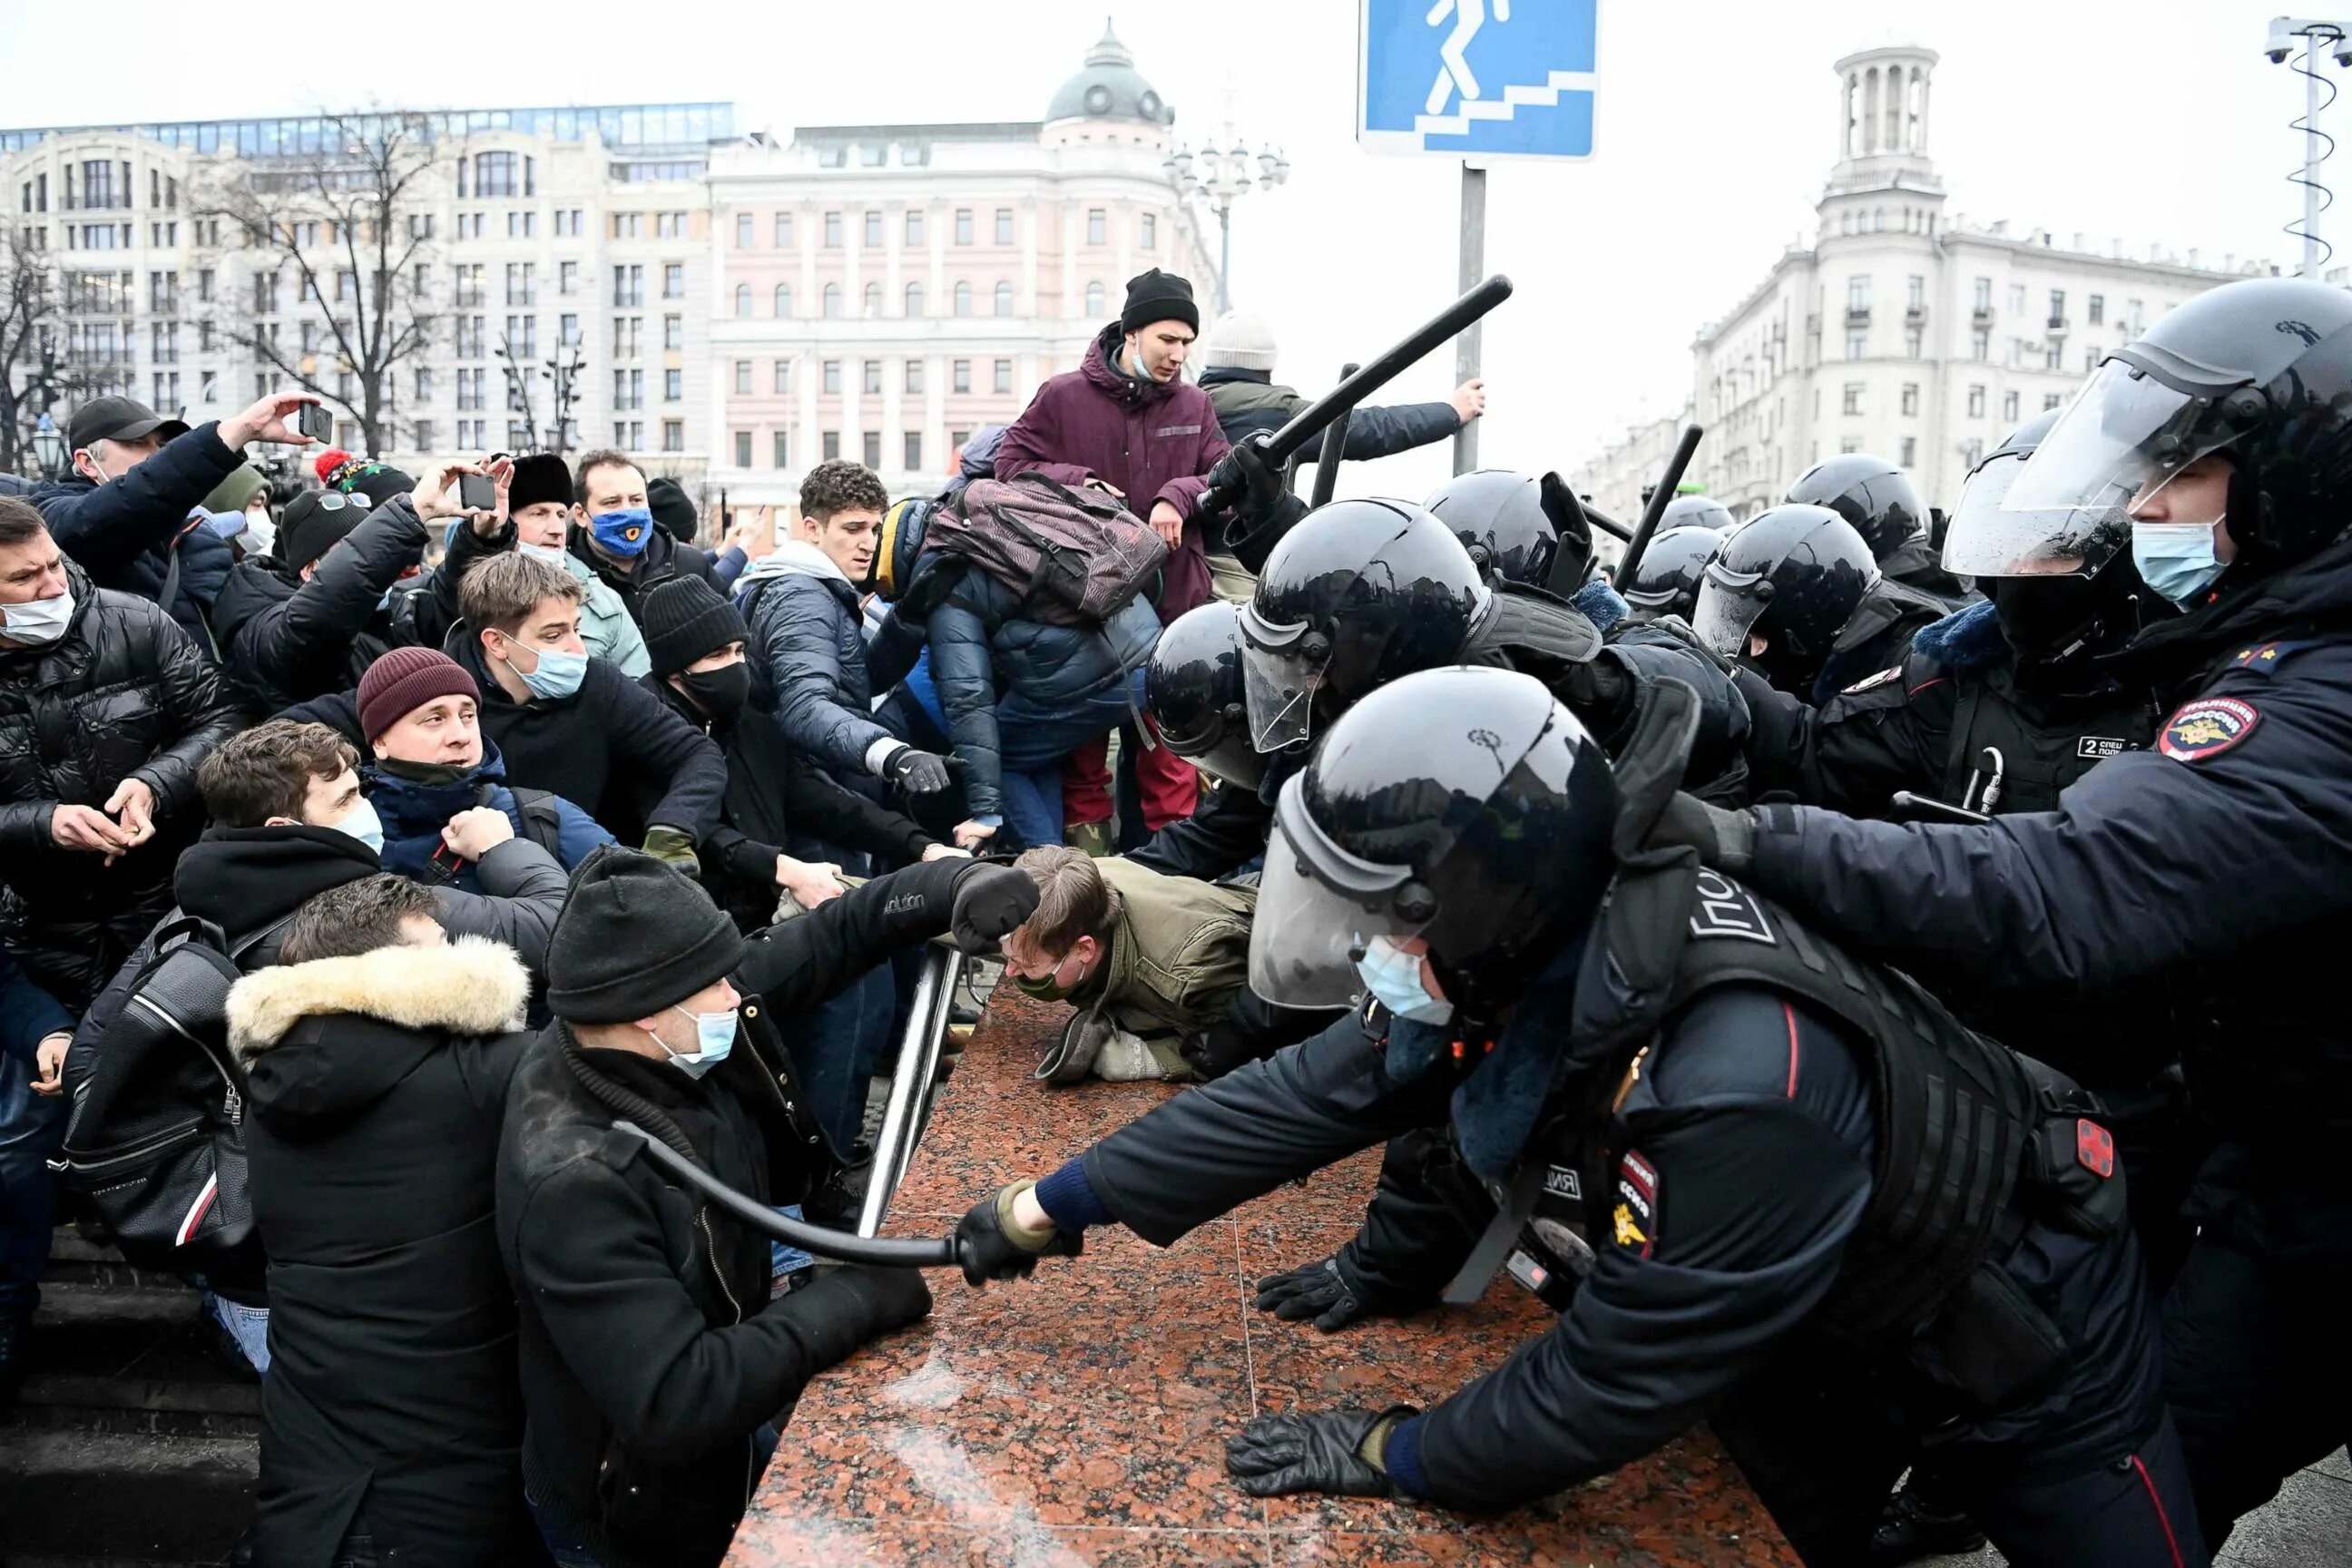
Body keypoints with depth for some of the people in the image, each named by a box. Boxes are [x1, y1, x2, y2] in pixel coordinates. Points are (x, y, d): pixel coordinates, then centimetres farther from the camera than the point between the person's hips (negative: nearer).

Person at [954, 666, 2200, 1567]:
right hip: (1812, 1321, 6)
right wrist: (1051, 1207, -8)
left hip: (2025, 1339, -6)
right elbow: (1302, 1098, -12)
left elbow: (1615, 1379, -32)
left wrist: (1398, 1457, -18)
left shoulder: (1739, 1089, -44)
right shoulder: (1523, 957, -20)